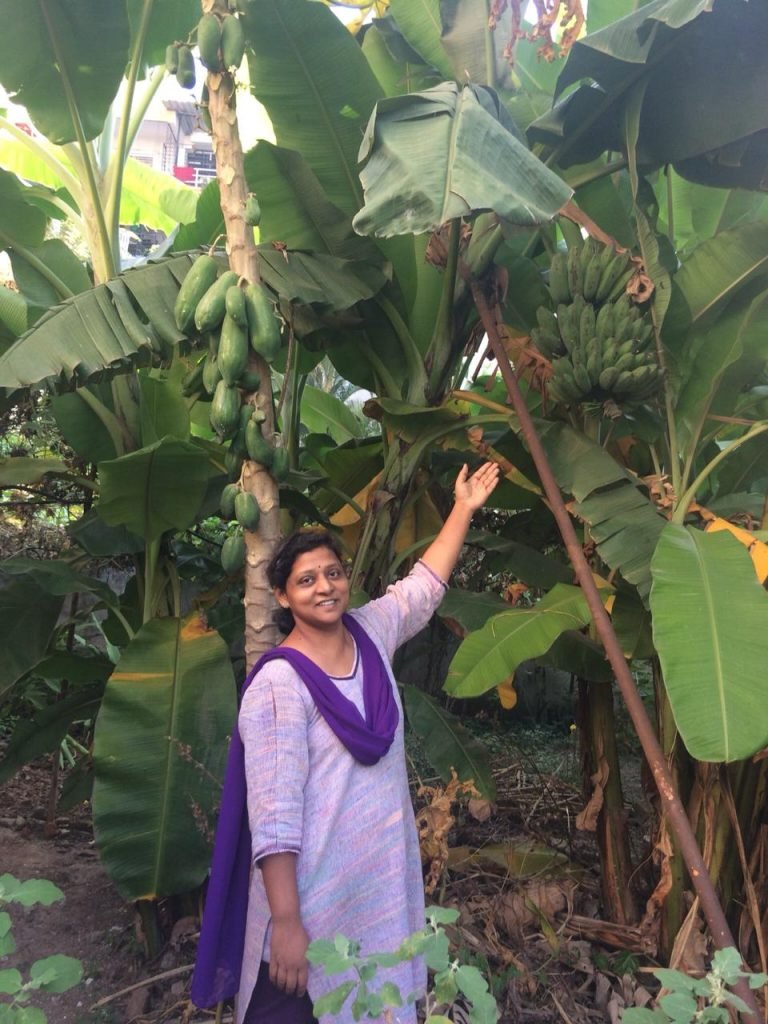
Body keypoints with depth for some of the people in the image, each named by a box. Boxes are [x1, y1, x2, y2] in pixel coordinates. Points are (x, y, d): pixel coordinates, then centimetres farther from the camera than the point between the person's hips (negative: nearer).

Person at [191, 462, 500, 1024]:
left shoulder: (370, 634, 1)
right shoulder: (279, 682, -19)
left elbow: (426, 584, 17)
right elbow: (273, 812, -21)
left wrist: (464, 509, 20)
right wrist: (286, 923, -22)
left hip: (384, 885, 6)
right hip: (312, 900, -6)